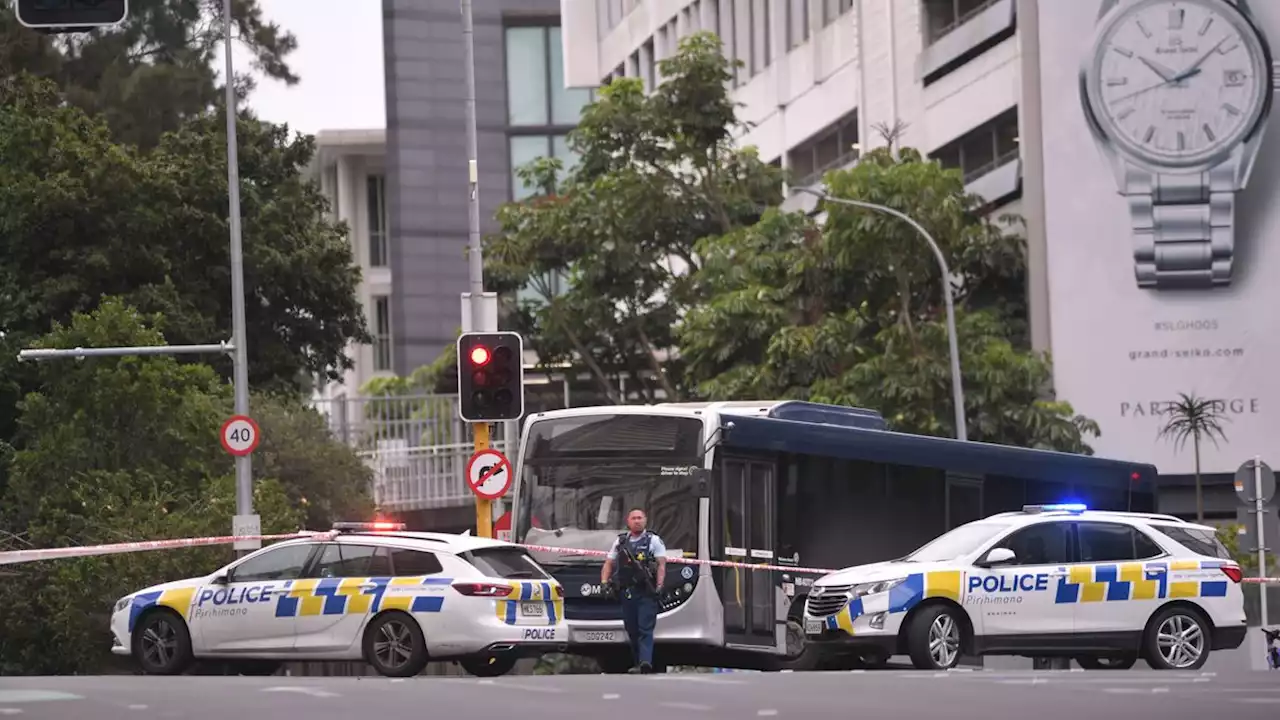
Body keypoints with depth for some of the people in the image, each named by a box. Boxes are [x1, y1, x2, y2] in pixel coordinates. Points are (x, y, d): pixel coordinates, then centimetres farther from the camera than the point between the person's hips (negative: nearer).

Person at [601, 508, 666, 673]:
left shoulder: (653, 540, 6)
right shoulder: (620, 542, 17)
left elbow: (661, 565, -2)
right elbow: (609, 564, 19)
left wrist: (659, 586, -15)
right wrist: (604, 582, 3)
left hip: (646, 593, -5)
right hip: (626, 592, 5)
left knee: (645, 629, -14)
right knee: (632, 630, 7)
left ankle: (645, 661, -27)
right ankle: (638, 663, 16)